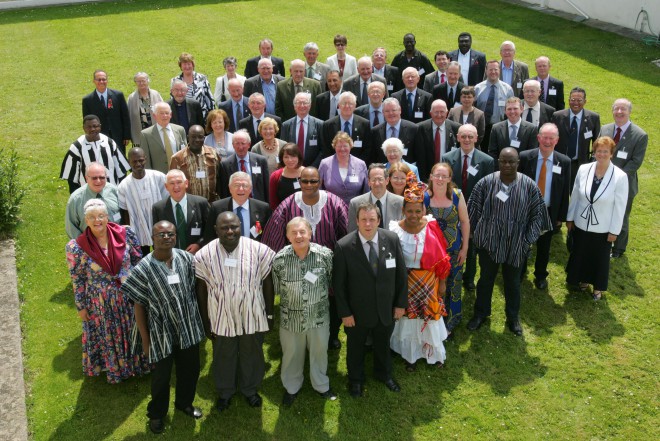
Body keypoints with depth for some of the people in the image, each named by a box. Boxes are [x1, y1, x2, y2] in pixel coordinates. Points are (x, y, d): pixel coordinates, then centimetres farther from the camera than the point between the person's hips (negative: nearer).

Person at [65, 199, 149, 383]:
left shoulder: (125, 234, -14)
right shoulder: (77, 247, -17)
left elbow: (138, 262, -1)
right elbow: (77, 280, -6)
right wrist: (81, 306, 0)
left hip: (130, 297, 2)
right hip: (101, 304, -2)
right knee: (108, 337, 20)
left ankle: (137, 363, 48)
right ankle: (114, 368, 46)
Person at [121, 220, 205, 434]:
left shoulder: (186, 258, -9)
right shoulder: (143, 269, -20)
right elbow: (139, 306, -12)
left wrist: (198, 319, 7)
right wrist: (145, 338, -9)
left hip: (188, 327, 4)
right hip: (161, 331, -3)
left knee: (190, 369, 21)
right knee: (161, 375, 17)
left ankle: (184, 403, 51)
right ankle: (156, 413, 44)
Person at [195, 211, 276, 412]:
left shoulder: (259, 250, -16)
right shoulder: (204, 255, -15)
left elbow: (267, 283, -6)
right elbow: (202, 290, -5)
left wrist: (269, 314, 0)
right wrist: (205, 321, 0)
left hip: (252, 316, 0)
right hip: (221, 318, 0)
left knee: (252, 355, 21)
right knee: (223, 357, 22)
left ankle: (250, 389, 49)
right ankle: (225, 391, 49)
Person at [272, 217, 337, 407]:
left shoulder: (325, 255, -16)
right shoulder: (280, 259, -16)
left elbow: (332, 282, 0)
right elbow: (276, 289, -2)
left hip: (319, 316, 1)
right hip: (290, 317, 0)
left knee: (319, 351, 20)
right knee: (292, 354, 19)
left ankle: (321, 385, 46)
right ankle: (291, 387, 45)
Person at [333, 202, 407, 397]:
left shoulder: (392, 239, -15)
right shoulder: (343, 246, -22)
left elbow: (401, 273, -4)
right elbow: (338, 283, -14)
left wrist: (401, 303, 0)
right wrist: (344, 312, -12)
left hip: (386, 308, 3)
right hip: (358, 311, -2)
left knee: (383, 344, 26)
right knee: (355, 346, 22)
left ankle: (384, 373, 55)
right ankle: (355, 379, 50)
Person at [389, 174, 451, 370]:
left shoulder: (432, 227, -14)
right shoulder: (396, 230, -17)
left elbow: (440, 257, -4)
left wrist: (442, 281, 2)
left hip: (428, 282, 1)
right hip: (405, 282, -1)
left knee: (430, 317, 17)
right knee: (407, 318, 16)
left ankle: (434, 353, 41)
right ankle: (410, 355, 37)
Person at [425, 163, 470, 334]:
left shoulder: (457, 195, -11)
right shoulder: (424, 197, -13)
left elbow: (465, 221, -3)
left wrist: (464, 248, -2)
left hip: (454, 250, 1)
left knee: (452, 286, 14)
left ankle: (450, 322, 37)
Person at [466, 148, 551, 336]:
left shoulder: (529, 186, -9)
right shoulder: (486, 182, -10)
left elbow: (537, 214, -3)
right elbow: (473, 209, -1)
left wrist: (528, 240, -6)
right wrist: (475, 232, 0)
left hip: (516, 245, 0)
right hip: (488, 241, 0)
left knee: (513, 282, 16)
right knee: (486, 279, 16)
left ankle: (513, 317, 35)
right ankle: (481, 313, 35)